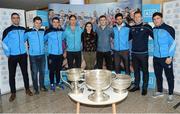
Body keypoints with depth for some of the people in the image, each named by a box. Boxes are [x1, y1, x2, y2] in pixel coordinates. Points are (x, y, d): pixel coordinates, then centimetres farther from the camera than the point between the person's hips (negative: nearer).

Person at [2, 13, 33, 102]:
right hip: (12, 56, -2)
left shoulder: (23, 30, 5)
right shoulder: (7, 30, -4)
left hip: (23, 55, 2)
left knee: (25, 73, 10)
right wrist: (8, 54, -4)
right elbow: (4, 43, -2)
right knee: (12, 75, 4)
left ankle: (27, 89, 25)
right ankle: (13, 93, 18)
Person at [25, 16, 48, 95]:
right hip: (33, 56, -3)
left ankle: (42, 86, 28)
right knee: (34, 72, 5)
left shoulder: (43, 31, 5)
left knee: (42, 71, 12)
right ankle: (36, 88, 19)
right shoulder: (28, 32, -5)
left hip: (42, 55, 3)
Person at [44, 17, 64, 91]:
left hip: (60, 54, 4)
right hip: (52, 54, -3)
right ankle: (52, 84, 20)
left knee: (58, 70, 14)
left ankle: (58, 83, 28)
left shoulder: (61, 31, 4)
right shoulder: (48, 31, -8)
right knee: (52, 70, 6)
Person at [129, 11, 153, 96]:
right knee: (136, 70, 15)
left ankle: (145, 87, 19)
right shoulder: (132, 28, 8)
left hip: (143, 53, -4)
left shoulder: (146, 26, -6)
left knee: (145, 70, 6)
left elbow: (154, 36, -7)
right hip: (134, 53, 5)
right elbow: (128, 38, 19)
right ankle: (136, 86, 29)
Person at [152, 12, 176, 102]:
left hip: (166, 57, -5)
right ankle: (159, 91, 32)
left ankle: (170, 94, 22)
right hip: (156, 57, 5)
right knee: (158, 75, 15)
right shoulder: (154, 29, 5)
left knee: (169, 76, 7)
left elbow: (173, 43, -12)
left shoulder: (169, 29, -11)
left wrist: (170, 57, -15)